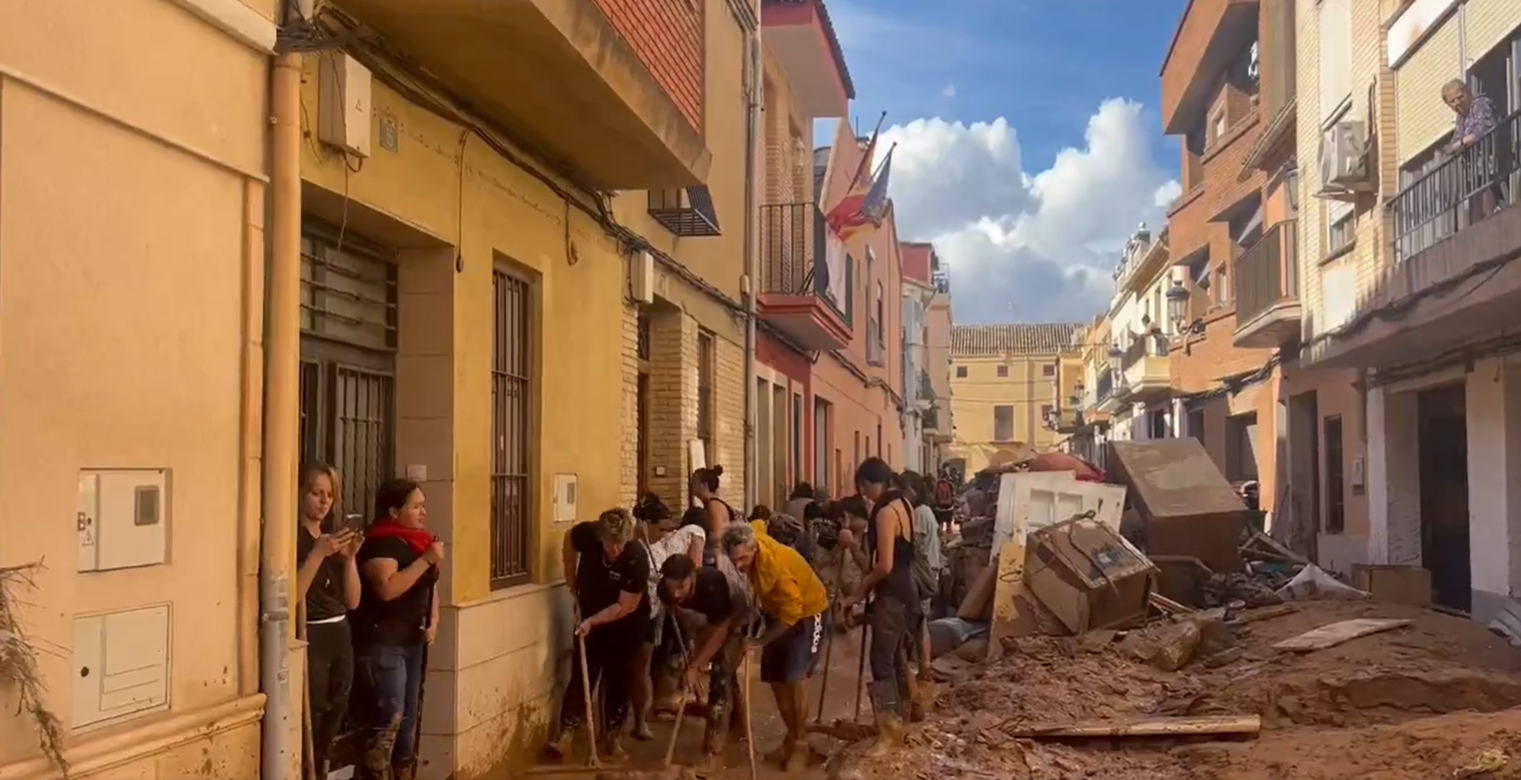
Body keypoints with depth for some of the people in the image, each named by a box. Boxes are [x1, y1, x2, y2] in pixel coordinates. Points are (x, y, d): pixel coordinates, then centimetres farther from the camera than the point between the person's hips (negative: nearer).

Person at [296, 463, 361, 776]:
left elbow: (353, 601, 10)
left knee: (334, 717, 9)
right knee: (312, 721, -11)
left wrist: (350, 557, -4)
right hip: (309, 637, -7)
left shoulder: (336, 537, 13)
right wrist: (319, 553, -20)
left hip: (340, 635, 7)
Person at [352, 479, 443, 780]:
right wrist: (426, 560, -24)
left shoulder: (418, 542, 12)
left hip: (412, 640, 9)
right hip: (383, 642, -9)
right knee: (389, 718, -13)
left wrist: (433, 622, 6)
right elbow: (387, 588, -27)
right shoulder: (380, 543, -13)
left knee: (409, 717, 13)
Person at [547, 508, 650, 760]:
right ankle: (565, 734, -2)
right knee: (581, 675, -2)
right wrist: (571, 581, 2)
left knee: (617, 681, 4)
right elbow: (569, 540, 2)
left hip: (625, 625, -2)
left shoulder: (637, 559, -33)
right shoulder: (587, 533, -24)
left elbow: (625, 606, -25)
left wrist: (592, 622, -29)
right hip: (588, 618, 2)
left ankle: (612, 738, 16)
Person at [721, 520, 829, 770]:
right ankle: (792, 737, 22)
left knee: (795, 678, -16)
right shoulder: (751, 536, -19)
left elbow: (792, 615, -33)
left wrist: (760, 642, -26)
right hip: (779, 611, 8)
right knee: (776, 679, 7)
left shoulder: (776, 566, -39)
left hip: (807, 613, -8)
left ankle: (799, 744, -4)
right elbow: (759, 525, 8)